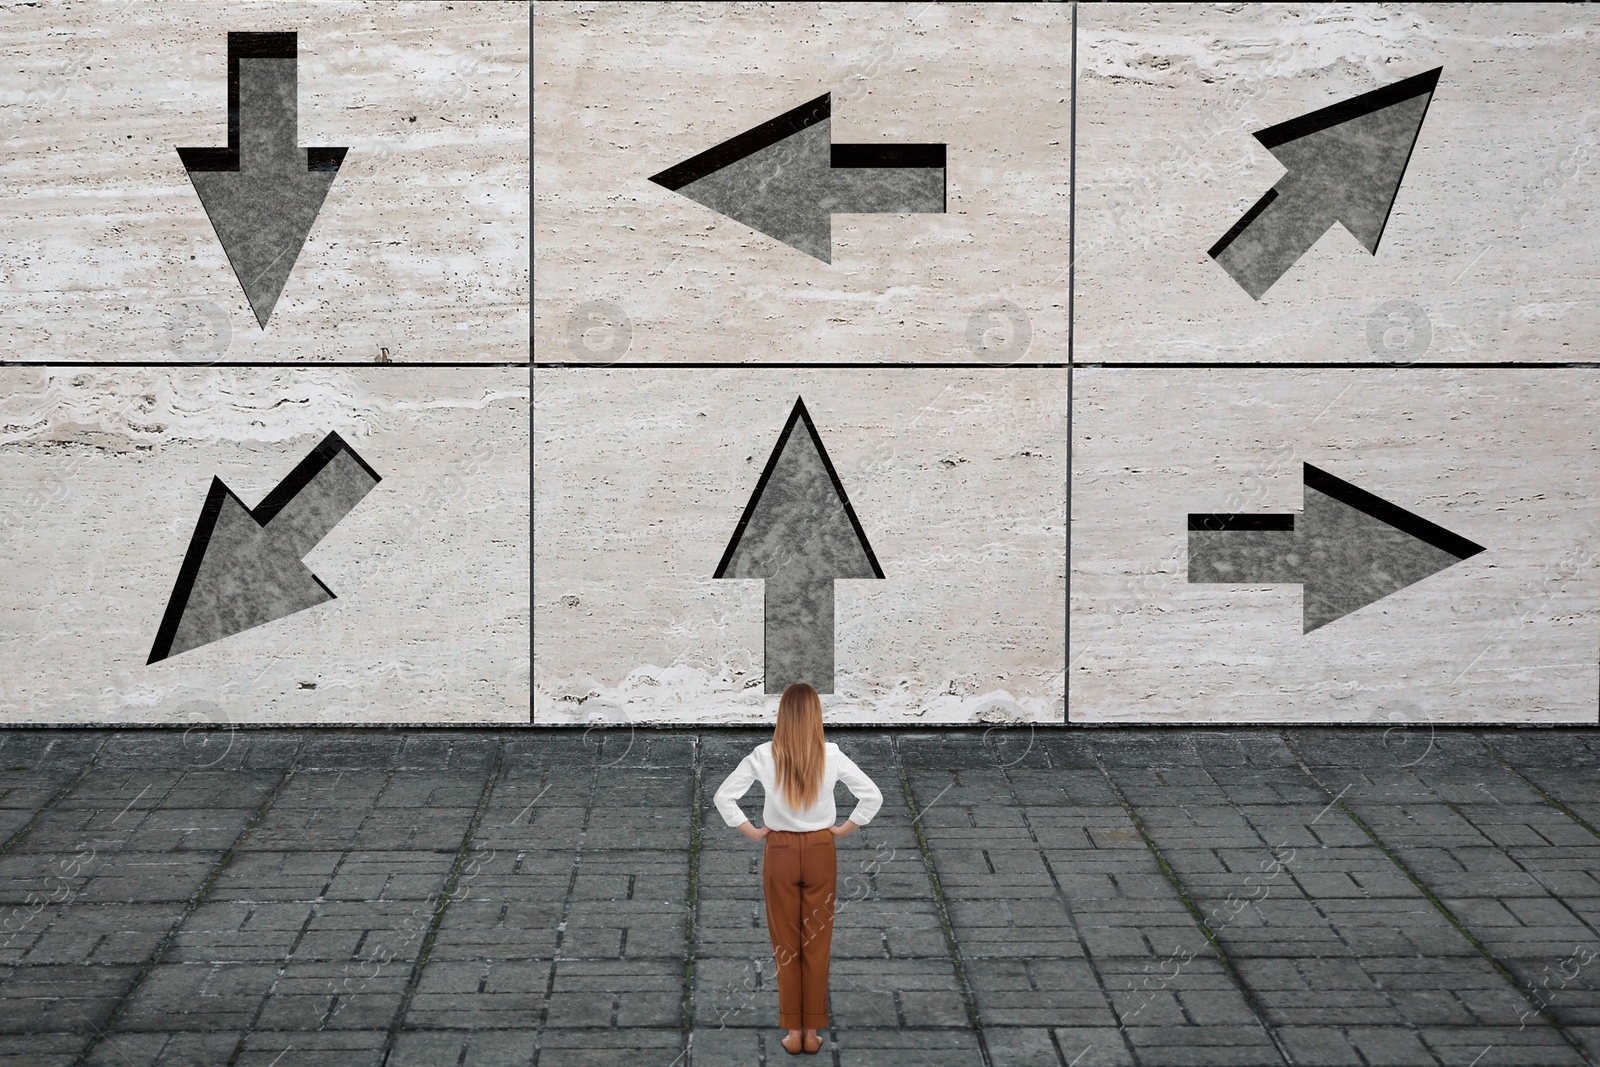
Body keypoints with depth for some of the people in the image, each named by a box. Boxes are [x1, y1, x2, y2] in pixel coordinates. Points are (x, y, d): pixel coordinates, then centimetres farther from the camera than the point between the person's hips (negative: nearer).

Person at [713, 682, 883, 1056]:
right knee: (817, 944, 9)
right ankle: (812, 1032, 14)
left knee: (786, 944, 9)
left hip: (780, 852, 0)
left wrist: (752, 832, 3)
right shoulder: (830, 755, -10)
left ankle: (793, 1032, 13)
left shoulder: (764, 755, -10)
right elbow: (873, 796, -7)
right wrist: (844, 829, 3)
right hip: (820, 852, 0)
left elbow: (724, 796, -6)